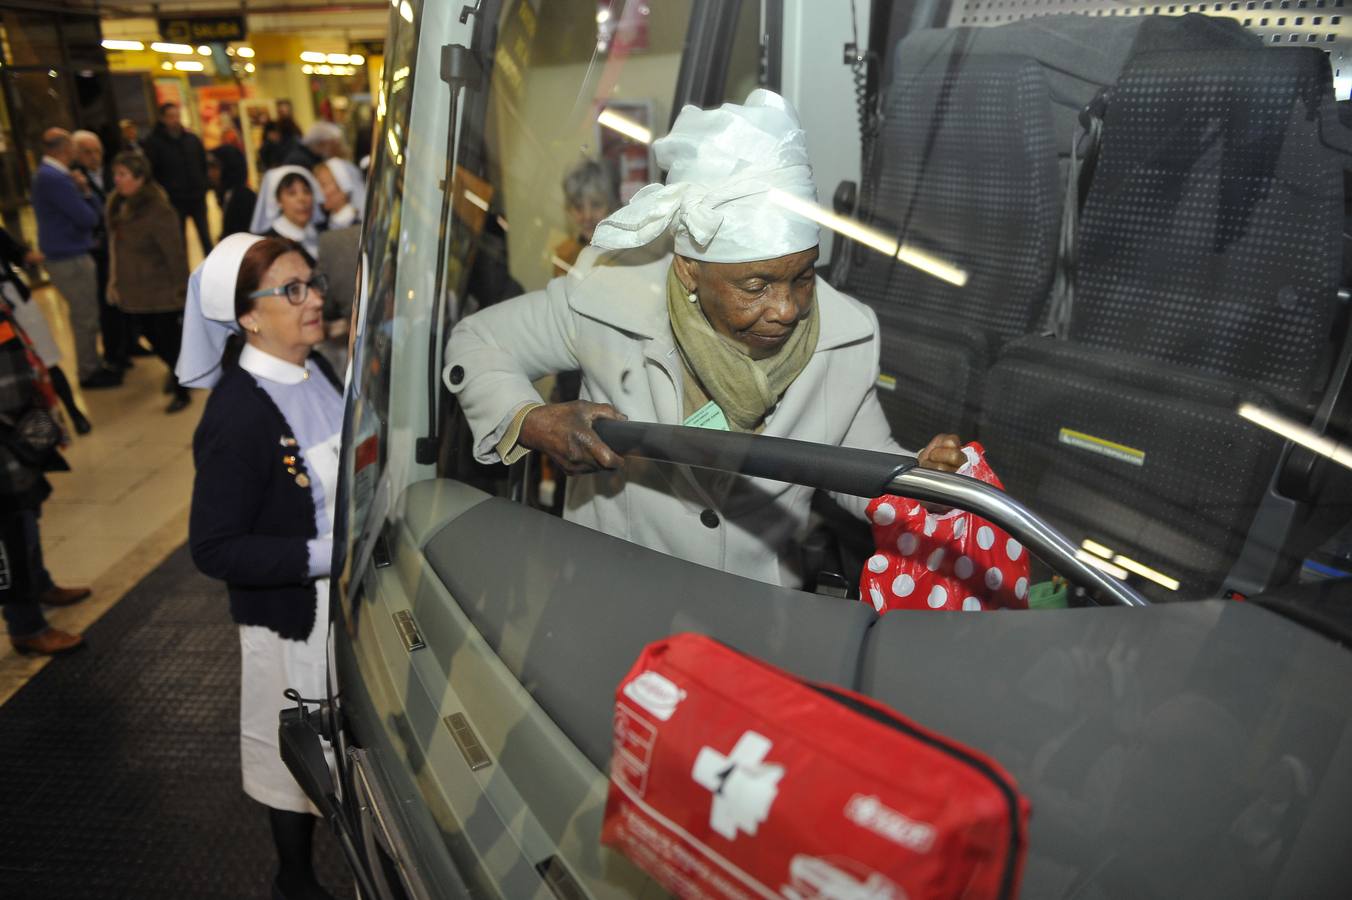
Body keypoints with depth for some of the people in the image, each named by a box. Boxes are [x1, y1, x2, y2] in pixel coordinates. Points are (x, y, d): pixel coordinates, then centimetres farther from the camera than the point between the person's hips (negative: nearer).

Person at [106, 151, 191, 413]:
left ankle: (181, 391, 27)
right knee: (157, 342, 19)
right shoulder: (118, 205, 3)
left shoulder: (158, 210, -22)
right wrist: (116, 281, 12)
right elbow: (118, 248, 11)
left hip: (162, 292, -7)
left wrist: (182, 288, -18)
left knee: (171, 342, 7)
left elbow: (175, 253, -20)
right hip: (135, 292, 7)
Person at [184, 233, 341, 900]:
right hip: (293, 617, -7)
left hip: (348, 593, 7)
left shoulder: (316, 370, -1)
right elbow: (213, 549, -22)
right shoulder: (236, 417, -24)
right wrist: (323, 554, -27)